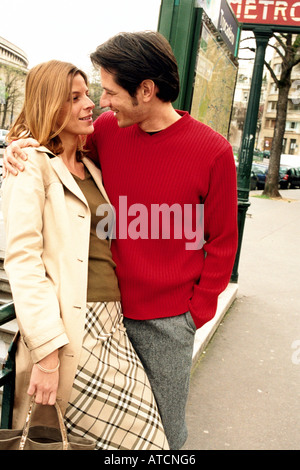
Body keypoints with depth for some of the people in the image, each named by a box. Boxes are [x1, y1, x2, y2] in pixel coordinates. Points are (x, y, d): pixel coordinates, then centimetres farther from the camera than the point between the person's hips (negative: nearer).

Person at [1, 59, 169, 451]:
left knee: (144, 432, 6)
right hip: (69, 329, -7)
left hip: (109, 323, 8)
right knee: (138, 436, -3)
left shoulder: (90, 167, 19)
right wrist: (46, 351, -20)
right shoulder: (32, 165, -6)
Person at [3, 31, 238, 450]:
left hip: (167, 321, -3)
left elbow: (221, 243, -4)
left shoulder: (213, 151, -11)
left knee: (164, 430, 13)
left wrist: (196, 312, -3)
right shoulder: (107, 131, -1)